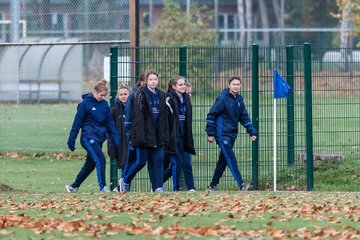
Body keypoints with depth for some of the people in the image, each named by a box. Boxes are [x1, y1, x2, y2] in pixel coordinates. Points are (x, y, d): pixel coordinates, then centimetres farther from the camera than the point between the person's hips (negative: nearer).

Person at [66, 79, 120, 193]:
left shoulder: (105, 105, 9)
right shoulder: (85, 104, -7)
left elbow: (110, 124, 12)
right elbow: (77, 123, -5)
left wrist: (116, 140, 6)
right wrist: (71, 140, -5)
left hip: (99, 139, 7)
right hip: (88, 137, -6)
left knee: (90, 165, 10)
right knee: (100, 160, -18)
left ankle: (74, 186, 23)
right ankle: (103, 187, -18)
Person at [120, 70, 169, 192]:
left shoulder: (161, 96, 12)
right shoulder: (141, 95, -9)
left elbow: (164, 117, 15)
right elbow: (138, 117, -14)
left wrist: (165, 135, 9)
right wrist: (139, 136, -21)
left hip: (157, 135, 6)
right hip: (145, 134, -6)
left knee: (158, 160, 0)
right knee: (141, 161, -2)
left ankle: (157, 187, 0)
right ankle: (125, 181, 17)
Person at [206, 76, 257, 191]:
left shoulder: (239, 99, 9)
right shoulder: (223, 99, -11)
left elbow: (244, 117, 13)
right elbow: (211, 115, -9)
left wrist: (252, 132, 4)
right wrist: (210, 133, -11)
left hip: (232, 134, 8)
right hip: (222, 134, -8)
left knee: (223, 161, 12)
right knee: (231, 160, -14)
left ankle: (212, 185, 21)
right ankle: (241, 185, -22)